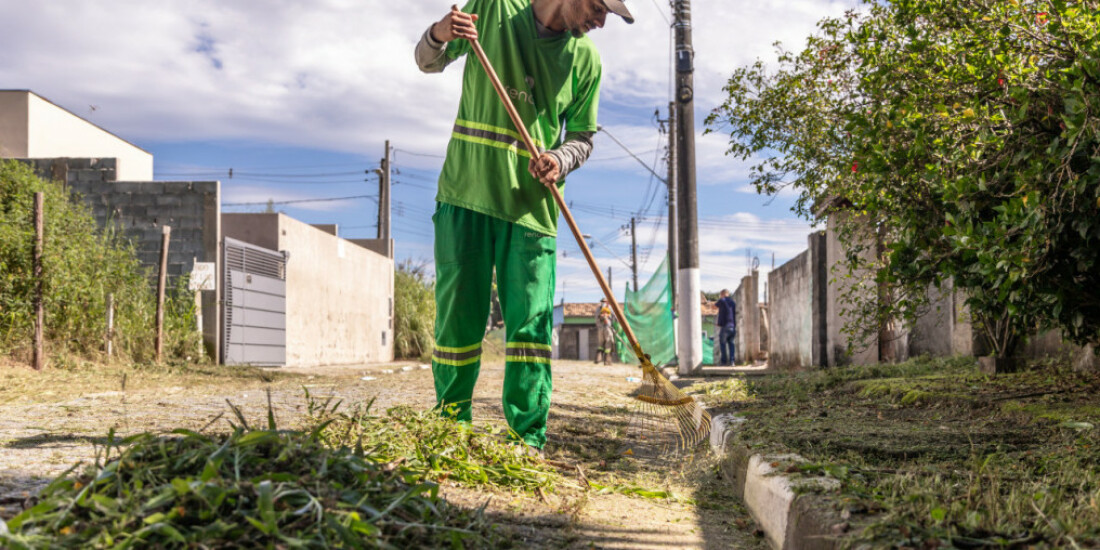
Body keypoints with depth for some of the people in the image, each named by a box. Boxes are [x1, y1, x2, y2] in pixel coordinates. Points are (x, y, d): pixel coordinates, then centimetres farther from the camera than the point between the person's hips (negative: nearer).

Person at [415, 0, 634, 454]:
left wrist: (560, 160, -12)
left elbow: (582, 137, 11)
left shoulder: (585, 58, 4)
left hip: (531, 206, 1)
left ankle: (528, 441, 2)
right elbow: (428, 62, 11)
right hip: (466, 192, -1)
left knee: (531, 325, -4)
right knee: (458, 318, 4)